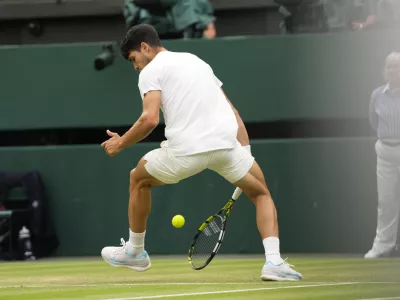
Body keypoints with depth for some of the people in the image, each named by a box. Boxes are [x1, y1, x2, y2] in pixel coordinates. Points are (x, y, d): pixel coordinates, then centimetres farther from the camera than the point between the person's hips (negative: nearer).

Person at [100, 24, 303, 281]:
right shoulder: (196, 61, 31)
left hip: (186, 149, -4)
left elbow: (150, 119, -7)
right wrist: (245, 154, 22)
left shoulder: (151, 70, 10)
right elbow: (232, 112, 25)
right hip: (227, 143, 4)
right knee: (261, 194, 25)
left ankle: (135, 252, 37)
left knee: (139, 179, 26)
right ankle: (274, 262, 4)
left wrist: (121, 143, 8)